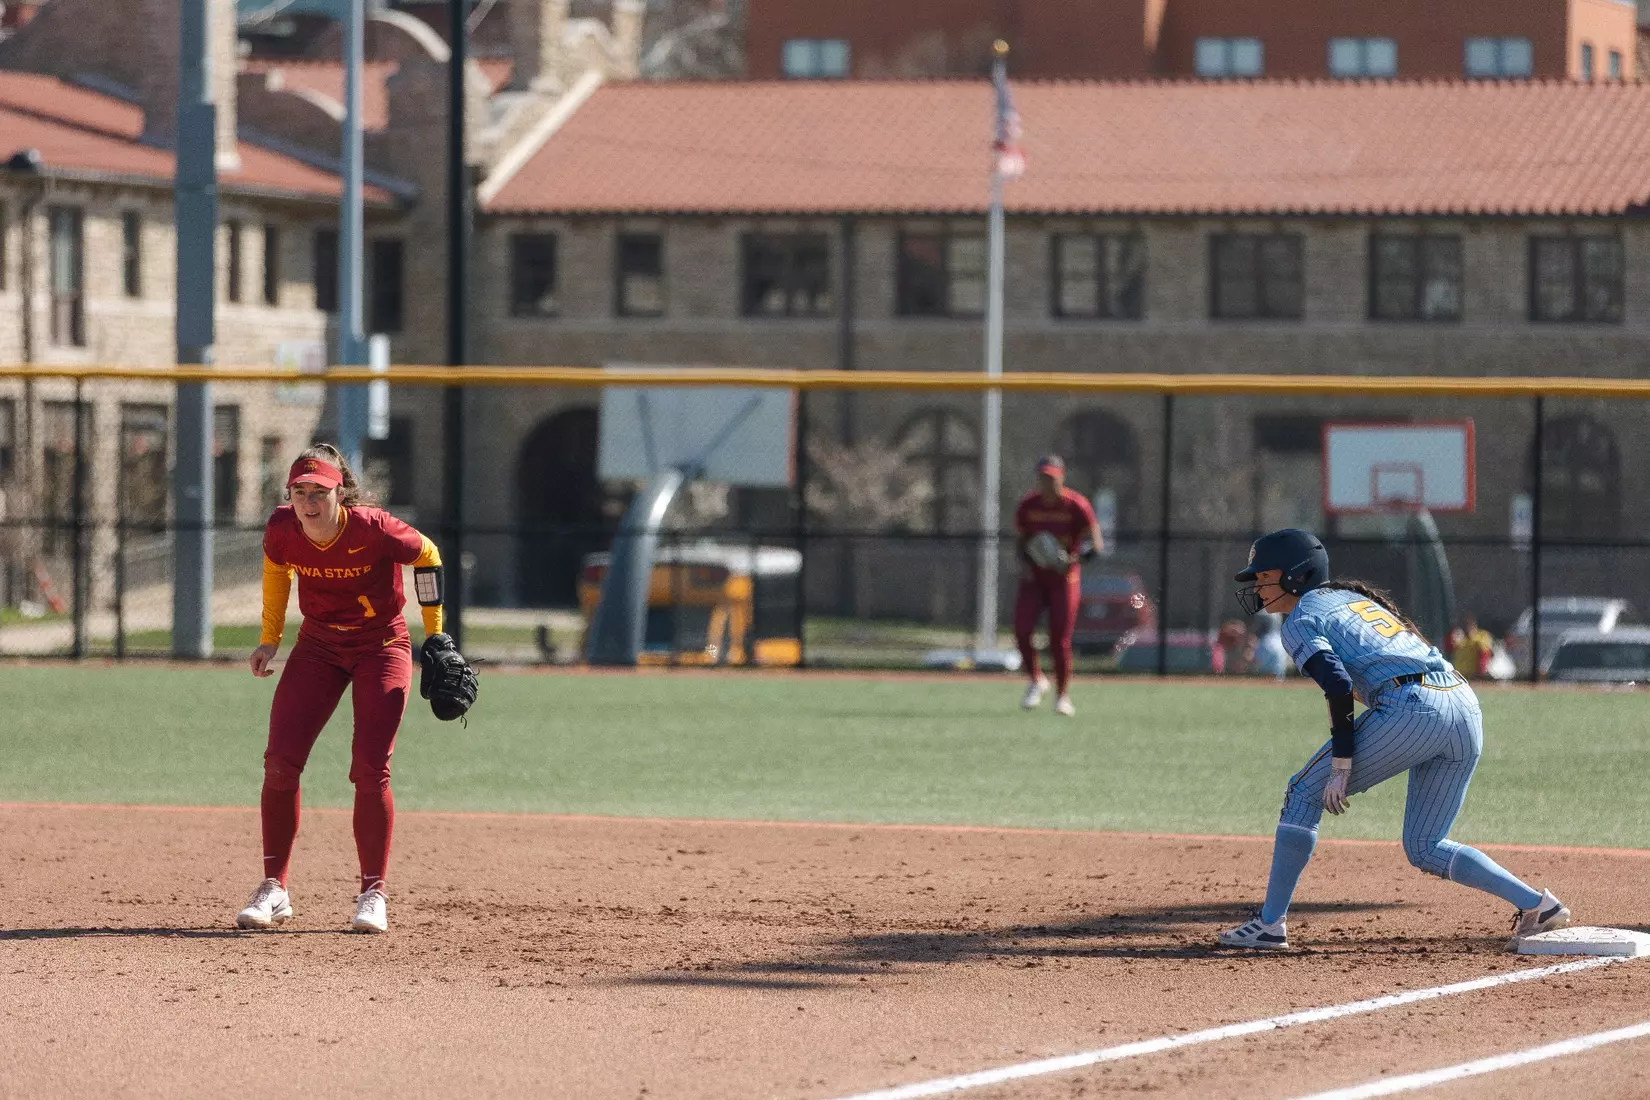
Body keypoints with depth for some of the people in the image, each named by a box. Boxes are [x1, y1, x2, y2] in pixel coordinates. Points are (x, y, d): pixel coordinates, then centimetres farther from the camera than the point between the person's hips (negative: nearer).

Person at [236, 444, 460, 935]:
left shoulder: (373, 528, -27)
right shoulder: (282, 530, -16)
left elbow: (427, 556, -9)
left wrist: (434, 634, -6)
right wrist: (268, 641, 11)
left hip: (382, 646, -3)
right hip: (318, 645, 3)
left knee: (370, 770, -11)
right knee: (280, 761, -7)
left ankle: (373, 893, 3)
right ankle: (273, 889, 5)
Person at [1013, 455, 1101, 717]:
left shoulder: (1076, 506, -11)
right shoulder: (1027, 505, -1)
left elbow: (1096, 545, -12)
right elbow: (1019, 541, 9)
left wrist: (1073, 559, -29)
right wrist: (1023, 564, -12)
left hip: (1064, 580, -3)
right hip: (1033, 578, 3)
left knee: (1060, 641, -5)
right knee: (1021, 631, -14)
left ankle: (1063, 696, 14)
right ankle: (1035, 681, 11)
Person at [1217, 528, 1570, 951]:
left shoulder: (1301, 619, 6)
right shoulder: (1354, 596, 31)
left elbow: (1339, 685, -10)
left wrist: (1341, 765, -9)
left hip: (1411, 708, -8)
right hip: (1467, 708, 8)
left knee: (1304, 793, 7)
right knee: (1425, 849, 16)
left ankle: (1269, 923, 4)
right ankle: (1535, 904, 4)